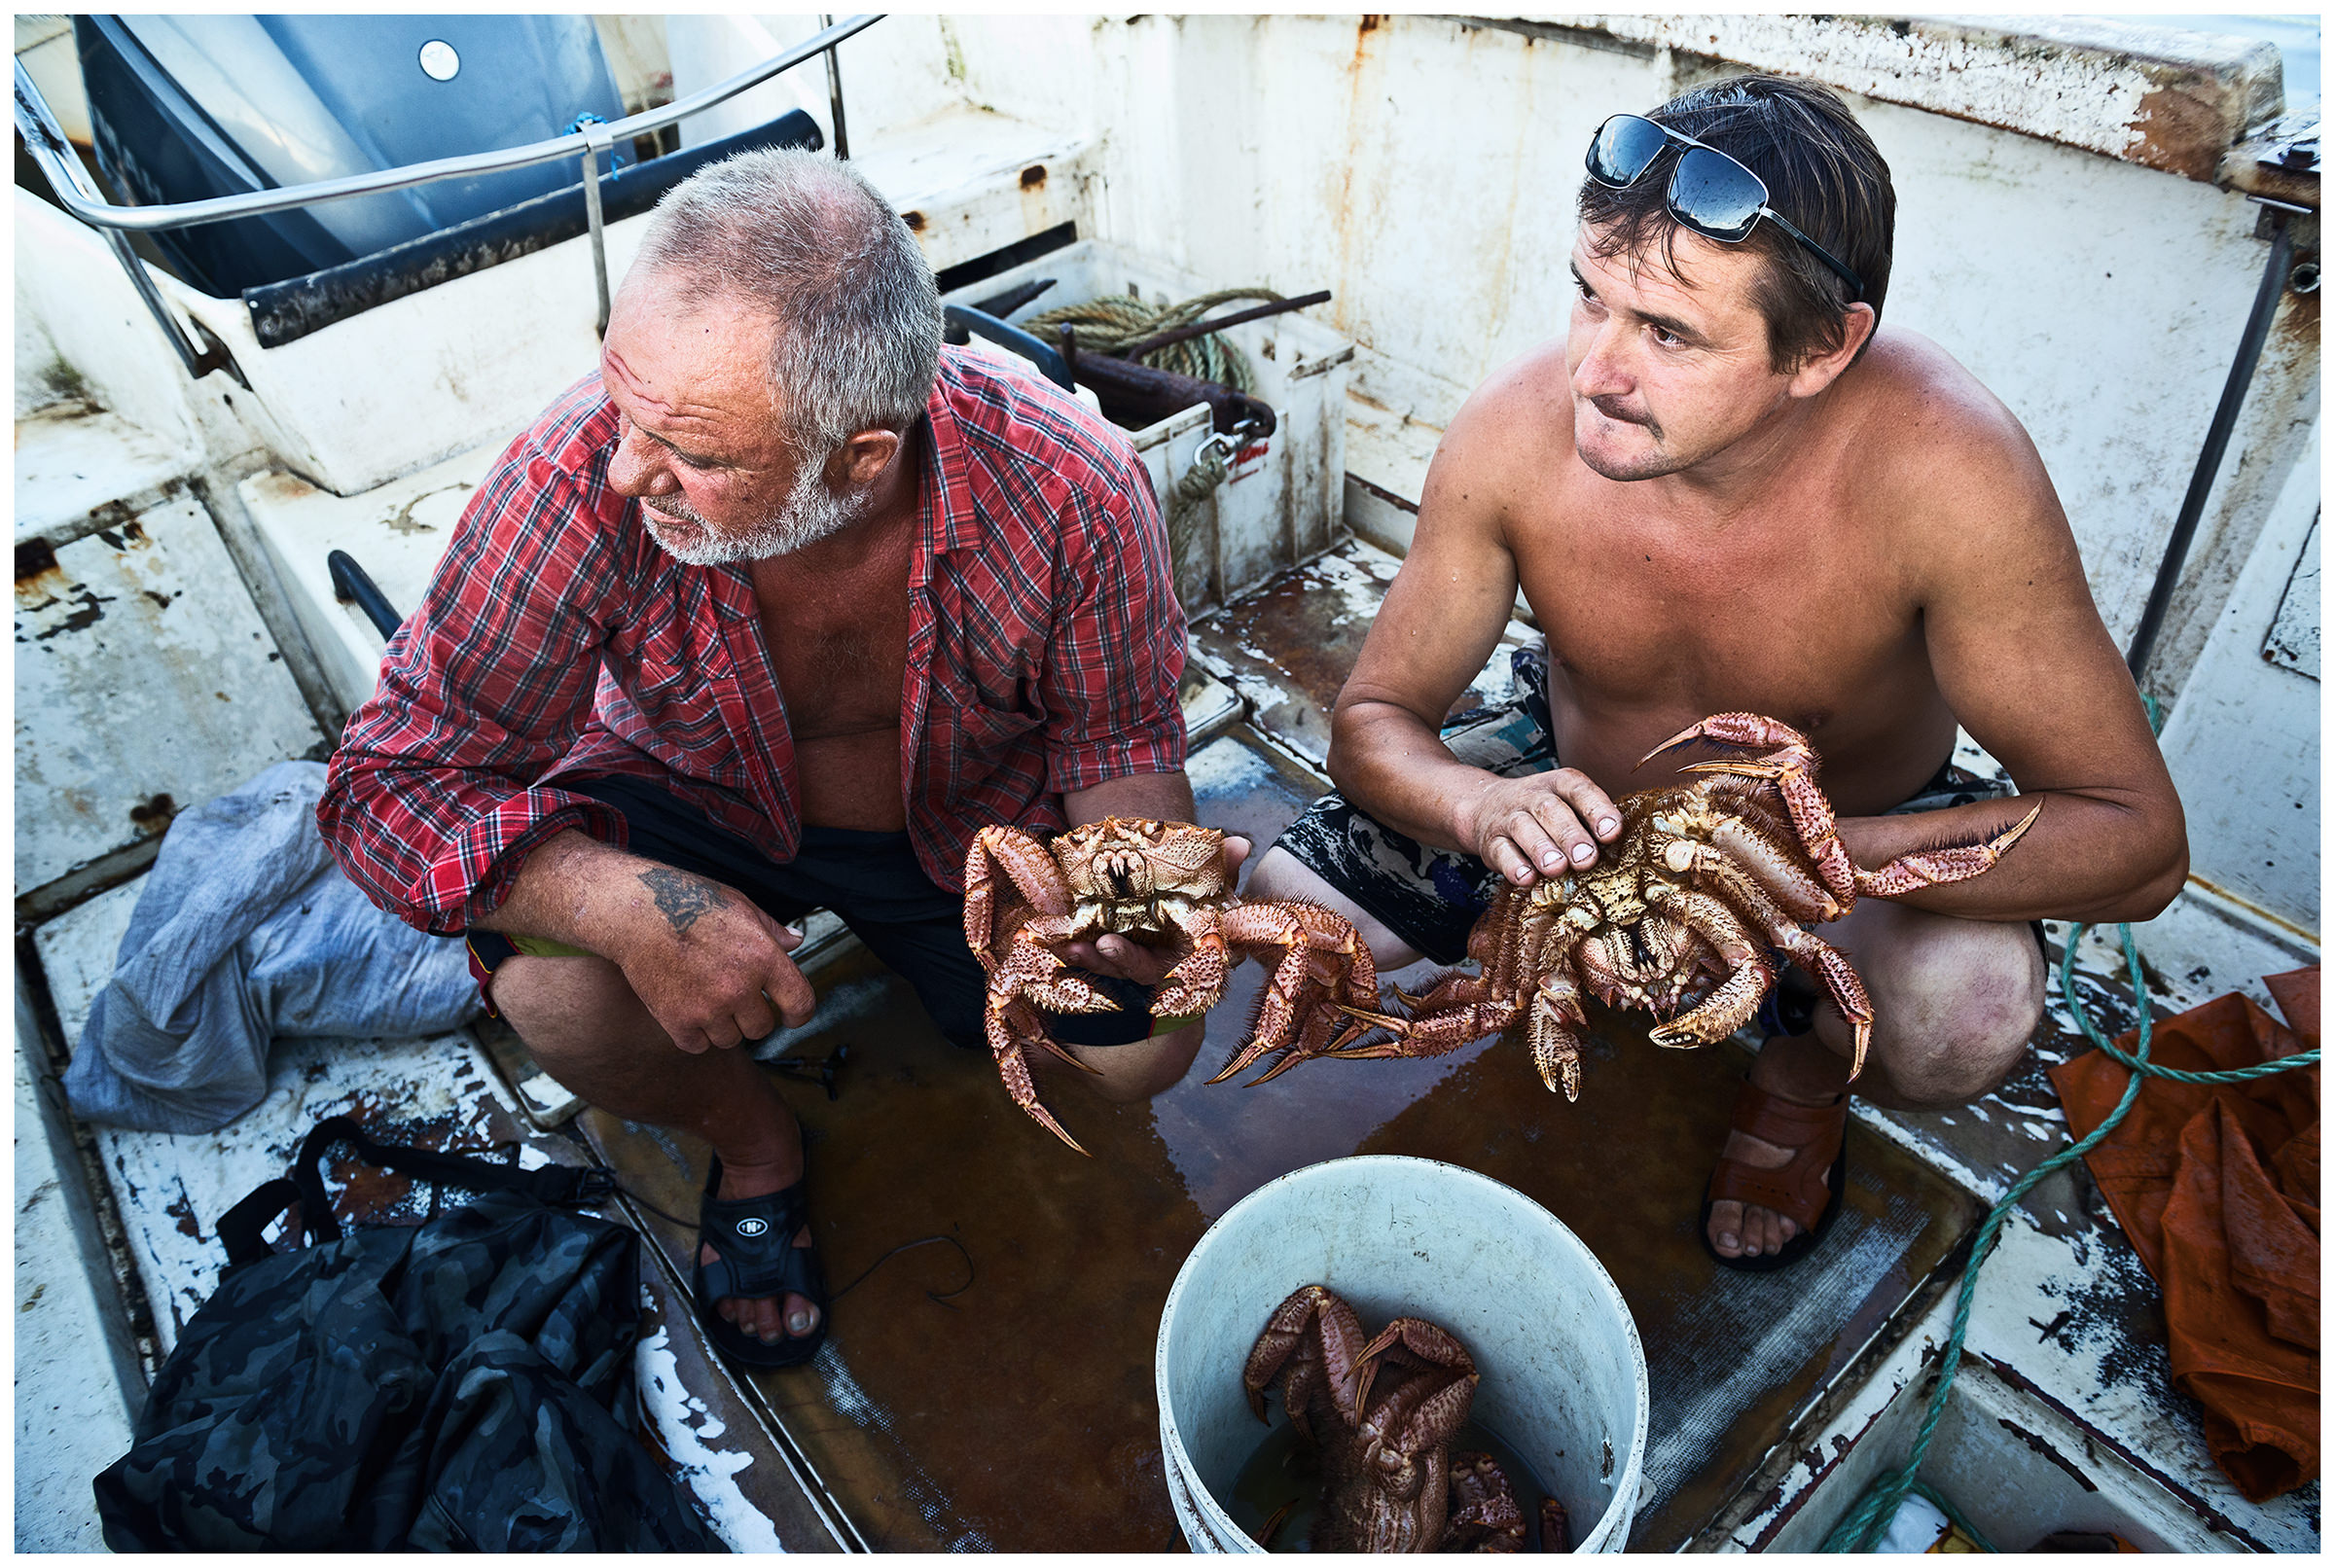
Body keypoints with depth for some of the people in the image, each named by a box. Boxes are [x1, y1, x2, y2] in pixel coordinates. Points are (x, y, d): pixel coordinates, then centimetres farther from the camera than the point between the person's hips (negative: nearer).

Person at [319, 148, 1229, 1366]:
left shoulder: (1071, 490, -32)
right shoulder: (579, 479, -34)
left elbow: (1124, 740, -14)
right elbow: (392, 781, -26)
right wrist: (626, 903, -45)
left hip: (977, 820, 1)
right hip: (700, 813, 0)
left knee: (1144, 1048, -10)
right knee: (558, 995, -28)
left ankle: (921, 958, 24)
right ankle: (751, 1145, 9)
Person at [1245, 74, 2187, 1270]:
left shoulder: (1945, 471, -33)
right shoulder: (1516, 430, -27)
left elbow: (2135, 838, -27)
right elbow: (1372, 722, -16)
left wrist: (1824, 851, -44)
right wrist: (1483, 809, -40)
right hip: (1576, 785, 3)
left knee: (1965, 1021, -34)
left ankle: (1802, 1069, 7)